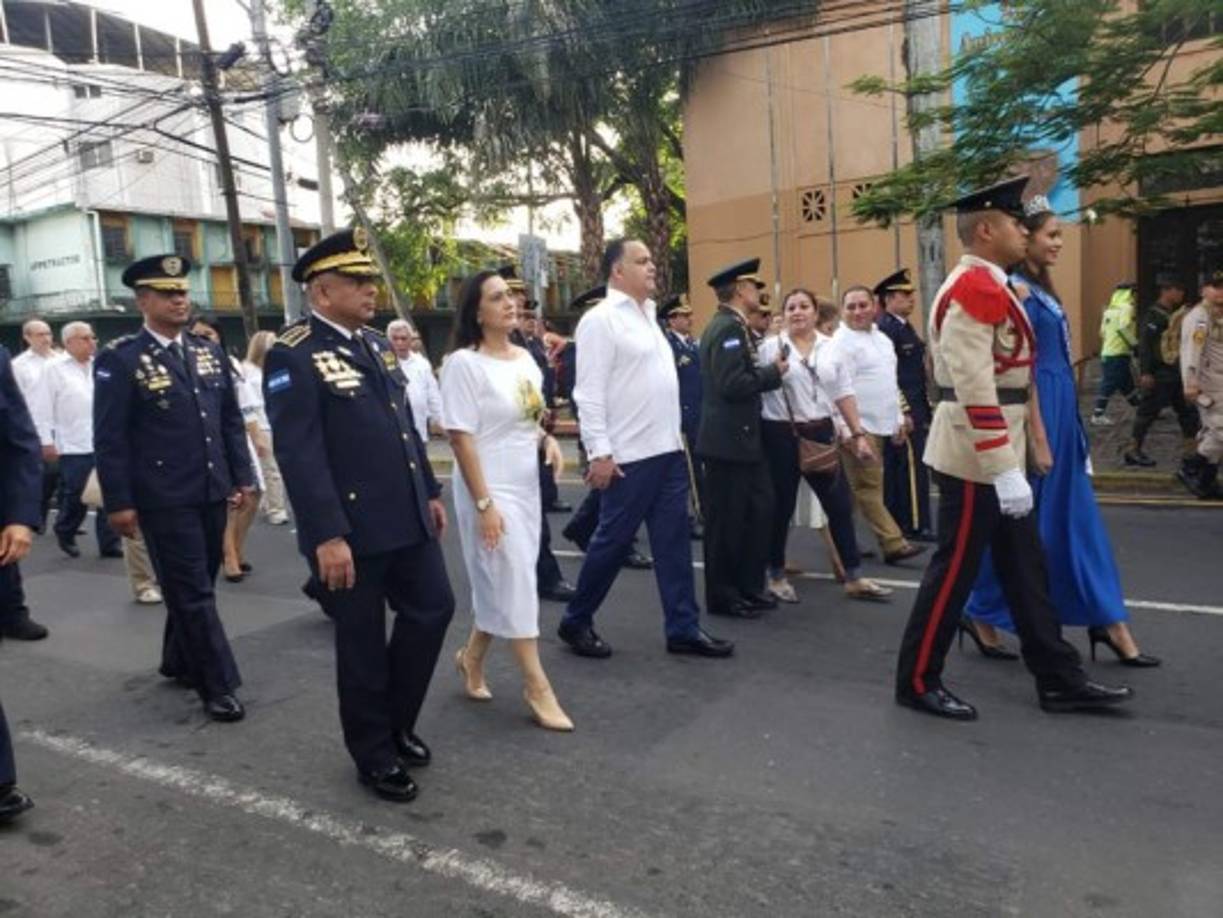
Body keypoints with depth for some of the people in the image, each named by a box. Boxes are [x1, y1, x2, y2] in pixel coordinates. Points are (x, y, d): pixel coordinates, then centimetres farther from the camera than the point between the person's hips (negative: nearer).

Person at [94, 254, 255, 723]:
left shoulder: (210, 352, 9)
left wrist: (242, 476, 8)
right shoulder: (120, 359, -8)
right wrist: (119, 501, -12)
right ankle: (218, 684, 9)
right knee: (192, 592, 0)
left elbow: (231, 420, 13)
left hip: (211, 491, 6)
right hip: (163, 497, -6)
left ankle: (179, 661, 36)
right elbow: (109, 438, -9)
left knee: (197, 586, 17)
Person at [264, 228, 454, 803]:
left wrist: (430, 492, 16)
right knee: (362, 643, 7)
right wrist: (327, 535, -23)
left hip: (408, 517, 8)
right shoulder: (293, 355, -13)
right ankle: (375, 756, 26)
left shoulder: (377, 344, 12)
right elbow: (298, 453, -20)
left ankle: (396, 723, 34)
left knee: (433, 608, 13)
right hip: (351, 528, -8)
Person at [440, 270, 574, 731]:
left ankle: (471, 657, 33)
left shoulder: (525, 359, 8)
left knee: (503, 583, 13)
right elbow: (460, 437, -17)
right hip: (489, 489, -7)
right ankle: (537, 686, 8)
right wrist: (483, 503, -21)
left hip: (526, 485, 7)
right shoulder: (464, 362, -14)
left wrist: (548, 439, -2)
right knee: (515, 584, -3)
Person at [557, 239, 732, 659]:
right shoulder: (601, 319, -10)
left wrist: (676, 435, 17)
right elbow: (589, 393, -16)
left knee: (674, 541, 9)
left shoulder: (648, 316, 16)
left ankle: (683, 628, 17)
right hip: (629, 455, -8)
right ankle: (576, 621, 19)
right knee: (612, 541, 2)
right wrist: (599, 453, -20)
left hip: (668, 449, 8)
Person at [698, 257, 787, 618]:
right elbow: (732, 385, -26)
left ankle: (748, 586, 25)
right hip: (728, 440, -10)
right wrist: (773, 372, -13)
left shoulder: (734, 327, 14)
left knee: (759, 510, 15)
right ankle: (722, 596, 13)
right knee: (726, 520, 0)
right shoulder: (727, 328, -17)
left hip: (741, 437, 10)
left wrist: (768, 369, 3)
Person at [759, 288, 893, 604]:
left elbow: (844, 393, 8)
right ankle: (776, 576, 21)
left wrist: (858, 433, 5)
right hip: (781, 436, -4)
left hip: (821, 433, 4)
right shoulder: (770, 348, -3)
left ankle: (853, 578, 16)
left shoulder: (831, 347, 8)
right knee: (781, 508, 5)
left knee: (840, 504, 5)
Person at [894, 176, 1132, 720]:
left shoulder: (989, 287, 16)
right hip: (975, 460, -10)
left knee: (1025, 567, 14)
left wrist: (1011, 462, 21)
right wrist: (1005, 469, -24)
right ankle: (917, 682, 13)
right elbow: (974, 388, -24)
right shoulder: (973, 288, -17)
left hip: (995, 455, 10)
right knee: (954, 570, -1)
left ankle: (1059, 680, 24)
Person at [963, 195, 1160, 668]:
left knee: (1077, 518, 11)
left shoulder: (1039, 288, 15)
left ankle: (1108, 621, 19)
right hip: (1038, 414, -9)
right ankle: (982, 613, 15)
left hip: (1060, 414, 9)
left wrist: (1068, 428, 18)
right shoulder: (1017, 290, -13)